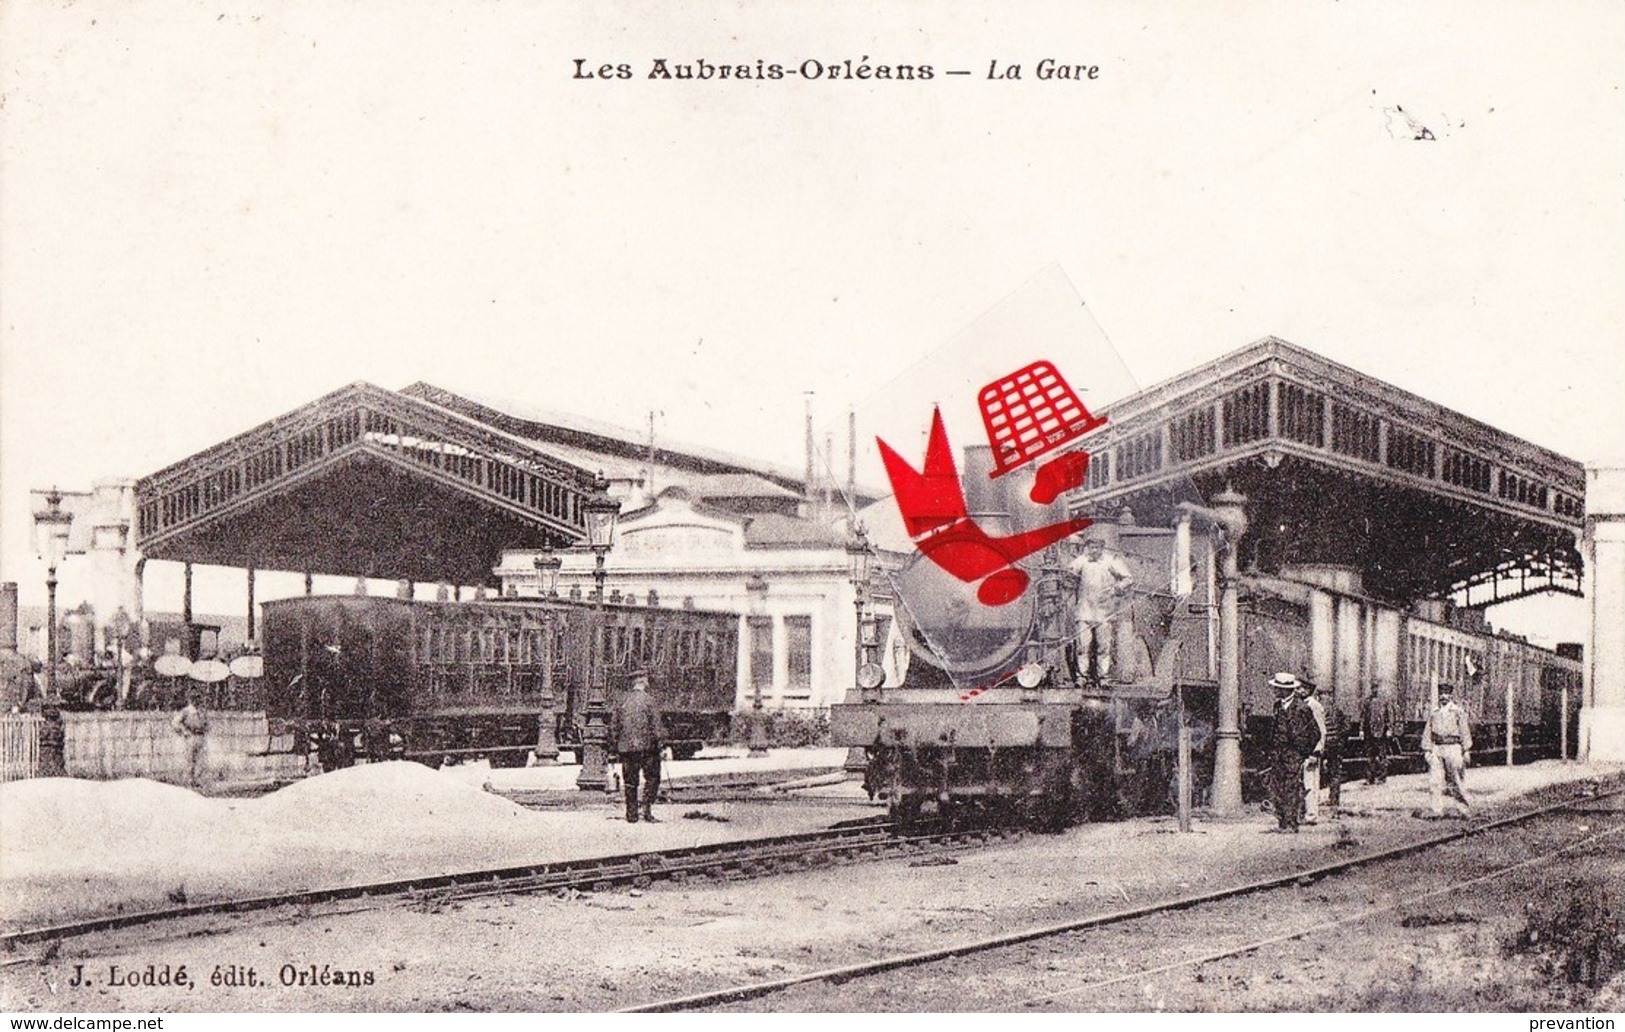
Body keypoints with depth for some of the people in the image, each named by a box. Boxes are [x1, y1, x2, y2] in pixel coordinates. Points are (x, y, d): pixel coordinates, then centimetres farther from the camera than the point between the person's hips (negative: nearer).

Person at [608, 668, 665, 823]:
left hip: (626, 747, 4)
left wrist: (614, 746, 15)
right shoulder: (647, 700, -7)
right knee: (652, 778, 6)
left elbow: (613, 725, 9)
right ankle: (647, 810, -4)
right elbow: (656, 725, -10)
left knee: (630, 782, 9)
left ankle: (632, 815, 11)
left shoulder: (622, 701, 7)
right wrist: (660, 742, -4)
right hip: (646, 746, -4)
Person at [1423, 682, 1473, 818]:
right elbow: (1427, 732, 14)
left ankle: (1466, 810, 8)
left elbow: (1465, 732, 0)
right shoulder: (1434, 713, 12)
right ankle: (1438, 811, -2)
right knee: (1434, 781, -5)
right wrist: (1427, 750, 6)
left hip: (1453, 748, -3)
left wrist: (1466, 751, -5)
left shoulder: (1458, 712, 2)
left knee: (1455, 782, -3)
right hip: (1437, 749, 4)